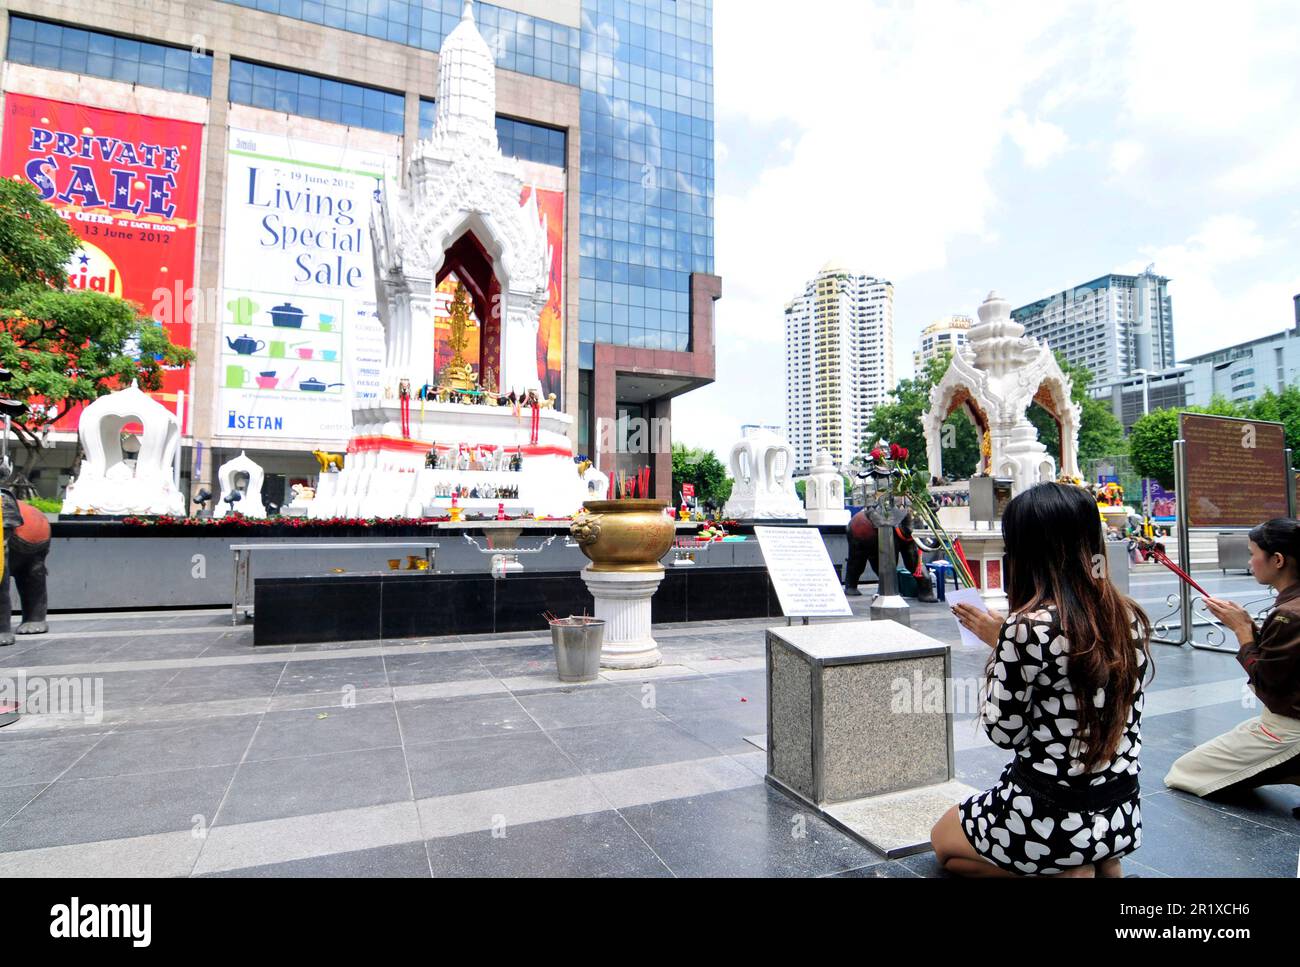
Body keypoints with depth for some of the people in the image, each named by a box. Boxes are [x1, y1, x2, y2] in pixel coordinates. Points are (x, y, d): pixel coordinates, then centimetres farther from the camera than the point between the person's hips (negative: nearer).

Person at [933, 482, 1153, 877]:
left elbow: (1003, 732, -15)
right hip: (1122, 814, 8)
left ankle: (1066, 871, 5)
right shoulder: (1130, 617, -3)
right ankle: (1097, 862, 14)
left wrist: (997, 644, -7)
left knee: (943, 837, 23)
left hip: (1051, 818, -7)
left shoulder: (1027, 627, -26)